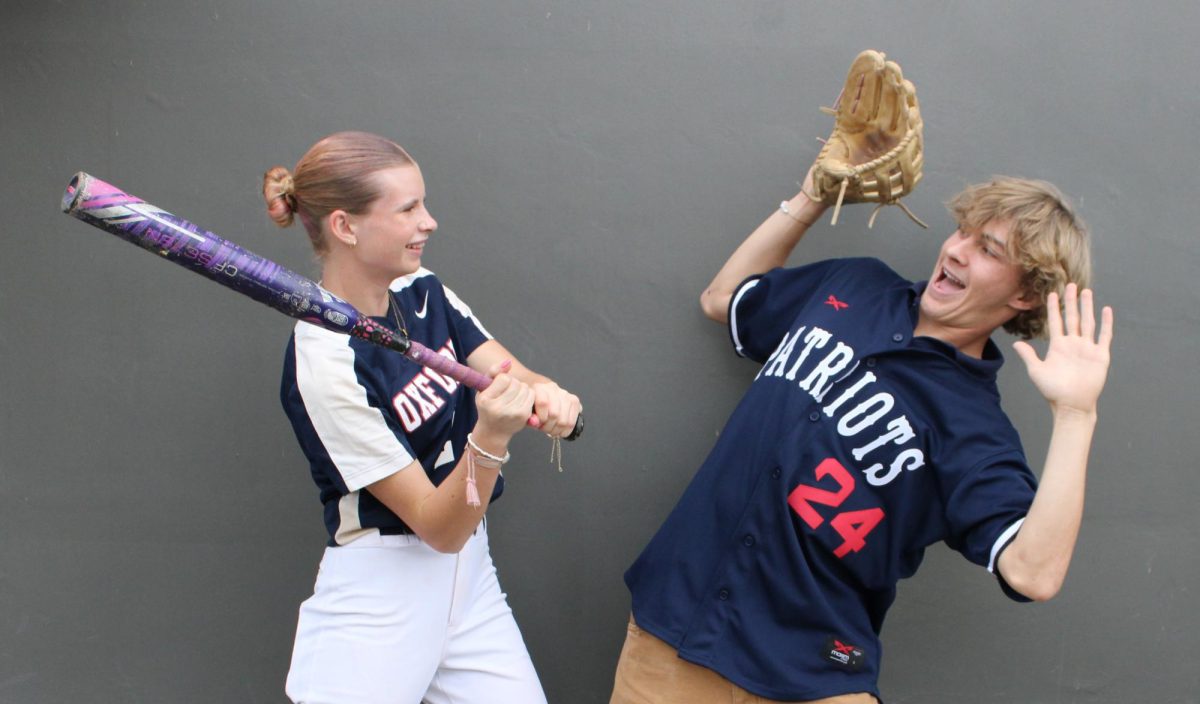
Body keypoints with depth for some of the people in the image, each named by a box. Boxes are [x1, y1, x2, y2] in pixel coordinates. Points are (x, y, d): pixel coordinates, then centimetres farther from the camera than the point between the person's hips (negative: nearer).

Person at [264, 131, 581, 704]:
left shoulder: (424, 293, 2)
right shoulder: (324, 362, -20)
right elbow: (439, 527, -20)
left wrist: (548, 397, -22)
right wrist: (491, 437, -36)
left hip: (471, 576, 7)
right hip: (379, 606, -6)